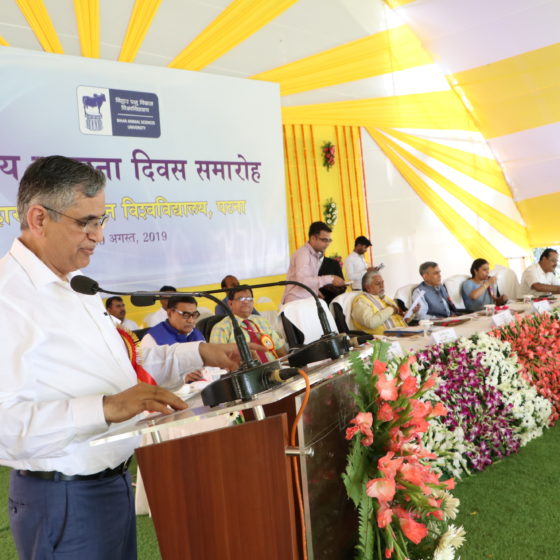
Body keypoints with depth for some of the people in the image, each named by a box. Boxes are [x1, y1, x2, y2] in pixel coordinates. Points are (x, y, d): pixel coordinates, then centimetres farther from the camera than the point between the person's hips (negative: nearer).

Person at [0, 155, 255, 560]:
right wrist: (106, 408, -36)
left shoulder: (75, 288, 10)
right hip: (65, 498, -9)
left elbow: (118, 364, 18)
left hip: (114, 479, 9)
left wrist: (198, 354, 9)